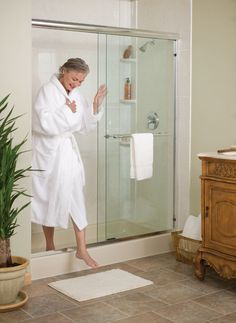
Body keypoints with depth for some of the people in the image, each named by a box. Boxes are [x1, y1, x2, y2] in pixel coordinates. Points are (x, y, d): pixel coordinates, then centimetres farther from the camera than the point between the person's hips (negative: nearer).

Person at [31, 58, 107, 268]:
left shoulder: (76, 95, 7)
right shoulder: (48, 91, -11)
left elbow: (85, 126, 9)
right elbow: (45, 124, -21)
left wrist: (96, 105, -2)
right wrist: (67, 110, -15)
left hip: (68, 149, 5)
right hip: (49, 150, -5)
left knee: (75, 195, -2)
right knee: (49, 197, 6)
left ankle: (82, 249, 1)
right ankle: (50, 245, 22)